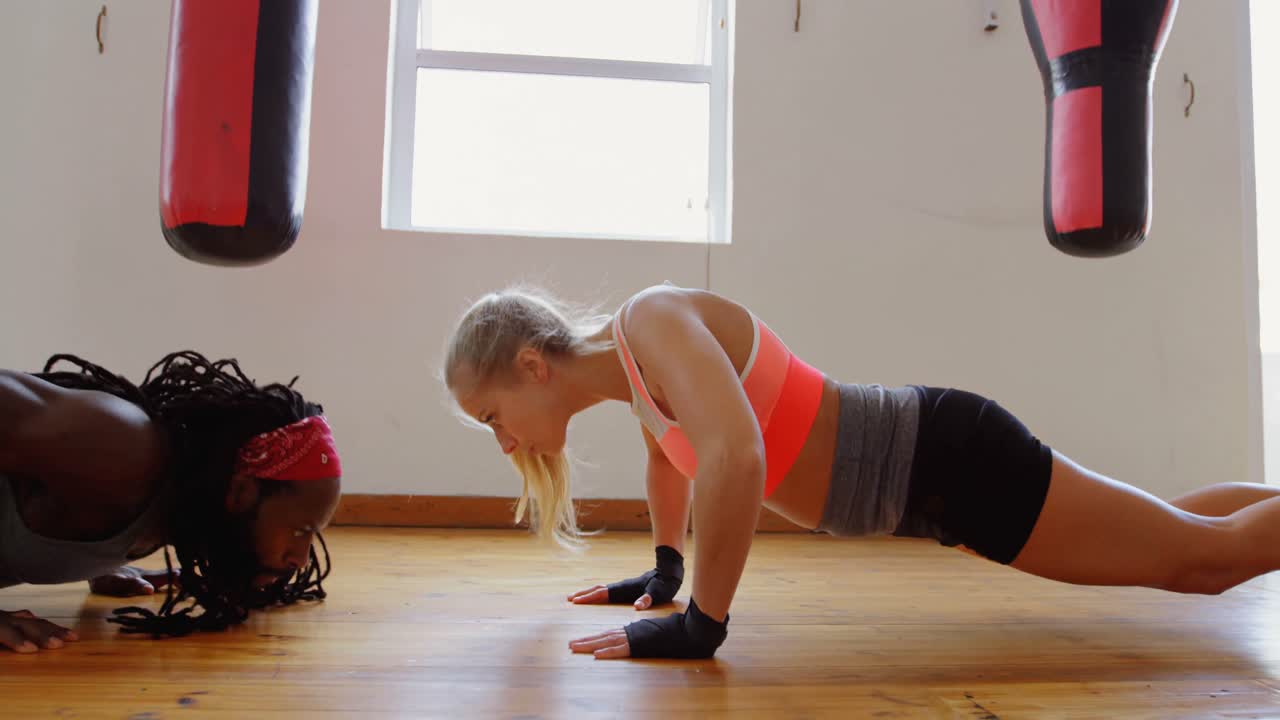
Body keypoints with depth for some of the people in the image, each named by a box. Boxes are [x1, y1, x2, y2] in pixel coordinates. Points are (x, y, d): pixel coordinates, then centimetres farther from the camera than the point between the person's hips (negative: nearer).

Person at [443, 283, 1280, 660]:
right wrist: (665, 571, 25)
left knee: (1201, 555, 7)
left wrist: (701, 623, -32)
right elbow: (671, 447, 25)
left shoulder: (654, 320, -25)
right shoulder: (628, 362, 4)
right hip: (923, 478, 8)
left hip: (950, 459, -8)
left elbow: (736, 455, -42)